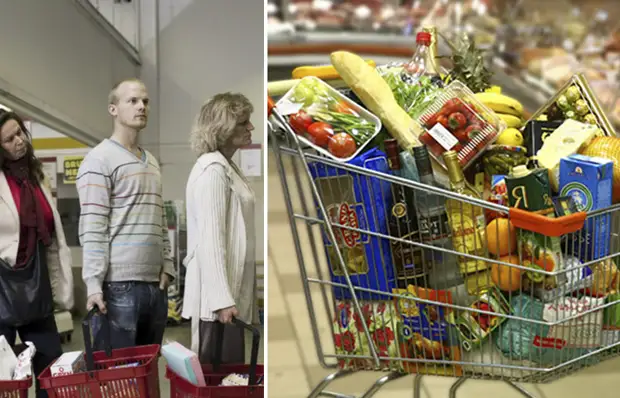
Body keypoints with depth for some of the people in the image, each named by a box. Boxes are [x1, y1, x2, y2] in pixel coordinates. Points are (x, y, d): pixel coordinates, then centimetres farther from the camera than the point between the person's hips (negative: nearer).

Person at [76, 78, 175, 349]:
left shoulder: (152, 162, 19)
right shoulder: (99, 159, -5)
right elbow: (92, 228, -13)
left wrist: (167, 266, 9)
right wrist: (93, 283, -18)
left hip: (155, 283, 7)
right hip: (119, 285, -7)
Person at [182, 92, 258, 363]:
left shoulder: (227, 166, 14)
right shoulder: (213, 170, -15)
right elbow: (210, 237, -21)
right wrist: (222, 299, -24)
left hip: (230, 287, 9)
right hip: (217, 291, -9)